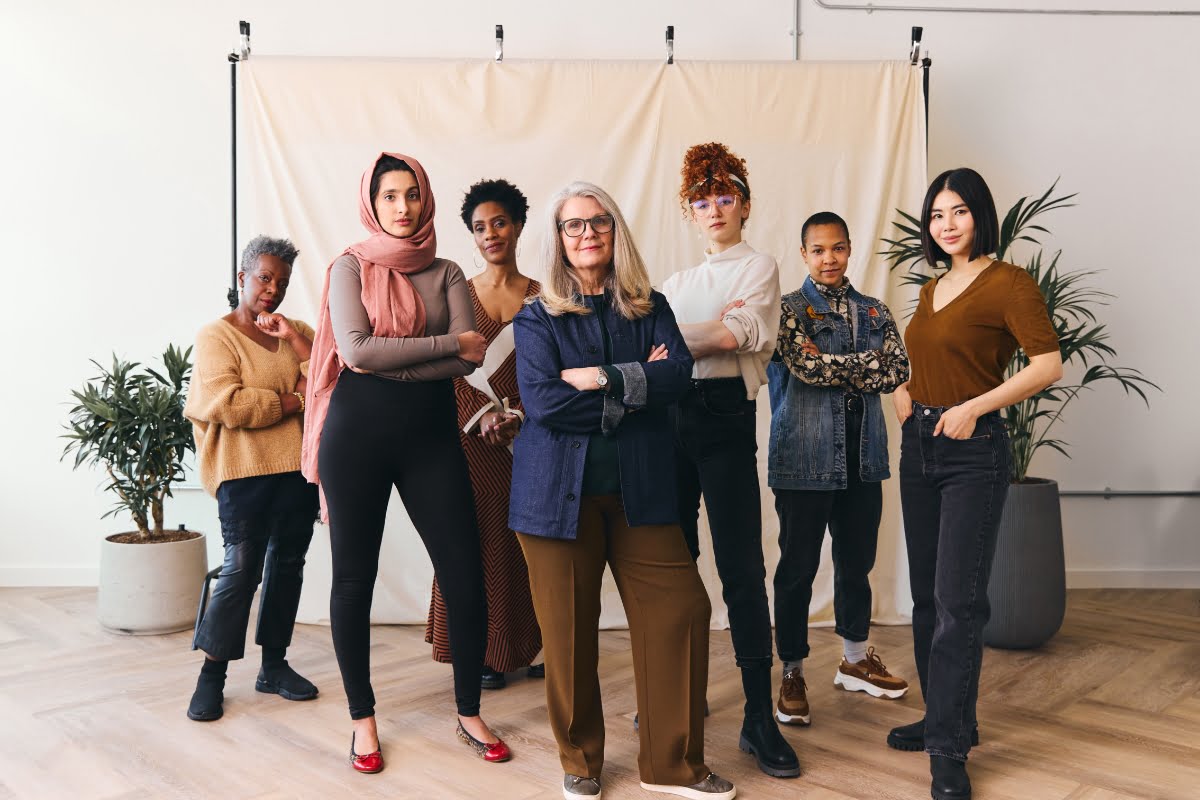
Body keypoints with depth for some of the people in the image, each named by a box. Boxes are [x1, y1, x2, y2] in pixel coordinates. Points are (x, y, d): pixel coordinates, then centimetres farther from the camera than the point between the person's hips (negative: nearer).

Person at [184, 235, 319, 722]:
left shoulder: (297, 331, 16)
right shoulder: (216, 336, 0)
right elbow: (229, 405, -15)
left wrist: (294, 339, -8)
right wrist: (294, 401, -8)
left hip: (299, 467, 5)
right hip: (245, 471, -5)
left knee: (288, 563, 9)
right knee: (242, 567, -8)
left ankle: (274, 665, 20)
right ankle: (212, 676, 4)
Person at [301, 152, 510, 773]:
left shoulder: (446, 273, 9)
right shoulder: (350, 267, 4)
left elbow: (470, 359, -6)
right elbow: (356, 348, -13)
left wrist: (390, 366, -15)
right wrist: (450, 342, -10)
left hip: (431, 432, 2)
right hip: (358, 432, -1)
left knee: (465, 574, -2)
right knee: (354, 576, 7)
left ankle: (469, 714, 19)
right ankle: (362, 718, 26)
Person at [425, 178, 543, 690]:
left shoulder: (542, 298, 7)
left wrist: (519, 416, -10)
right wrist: (481, 416, -12)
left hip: (531, 435, 1)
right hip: (473, 435, 0)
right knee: (480, 538, 1)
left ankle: (530, 644, 16)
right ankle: (485, 652, 12)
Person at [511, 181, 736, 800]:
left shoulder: (651, 309, 11)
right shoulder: (537, 318, 3)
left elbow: (677, 374, -7)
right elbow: (543, 402, -13)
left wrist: (602, 377, -15)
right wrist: (637, 388, -10)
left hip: (639, 489, 2)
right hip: (561, 491, -2)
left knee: (681, 610, -2)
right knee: (569, 630, 5)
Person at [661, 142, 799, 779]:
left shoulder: (759, 267, 8)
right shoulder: (678, 283, 22)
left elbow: (742, 333, -11)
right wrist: (717, 332, -7)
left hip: (725, 416, -5)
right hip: (671, 416, 5)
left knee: (741, 567, -6)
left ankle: (760, 719, 2)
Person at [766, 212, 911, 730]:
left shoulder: (874, 312, 12)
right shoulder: (790, 308, 0)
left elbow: (897, 370, -3)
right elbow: (803, 365, -18)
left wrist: (829, 364, -11)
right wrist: (864, 365, -8)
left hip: (863, 454, 5)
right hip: (805, 455, -4)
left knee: (857, 560, 15)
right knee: (798, 565, 2)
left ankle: (856, 659, 33)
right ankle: (793, 673, 15)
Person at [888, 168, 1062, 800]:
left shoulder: (1007, 283, -8)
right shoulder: (931, 290, 14)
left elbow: (1049, 364, -15)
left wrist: (974, 407, -19)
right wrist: (902, 393, 9)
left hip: (973, 453, -8)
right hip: (919, 447, 8)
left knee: (957, 598, -6)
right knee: (927, 594, 13)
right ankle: (944, 719, 28)